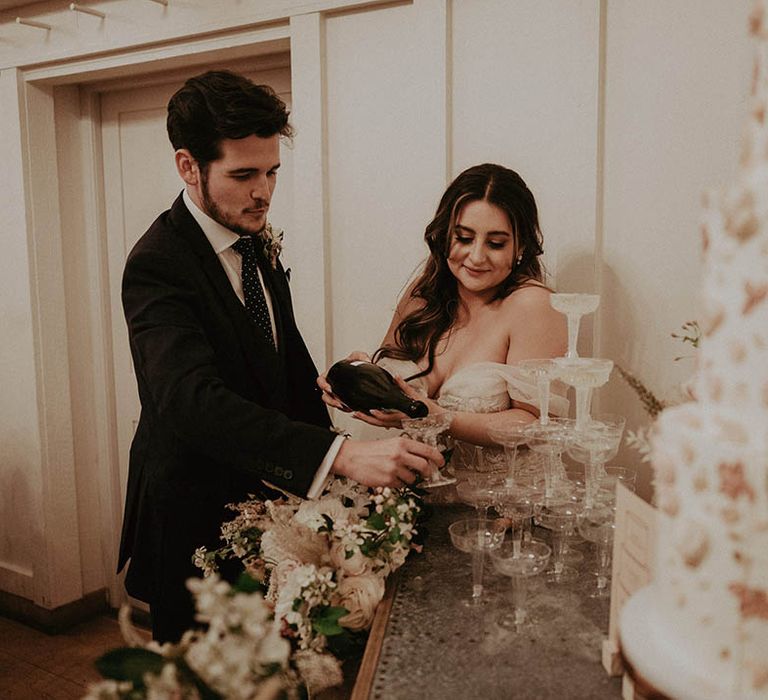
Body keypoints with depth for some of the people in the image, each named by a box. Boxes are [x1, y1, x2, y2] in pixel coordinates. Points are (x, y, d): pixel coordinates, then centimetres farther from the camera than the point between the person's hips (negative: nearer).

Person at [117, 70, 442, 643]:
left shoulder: (256, 241, 3)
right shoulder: (158, 264, -23)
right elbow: (193, 401, -37)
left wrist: (328, 467, 7)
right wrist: (340, 455, -47)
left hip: (267, 490, 7)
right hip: (197, 516, -7)